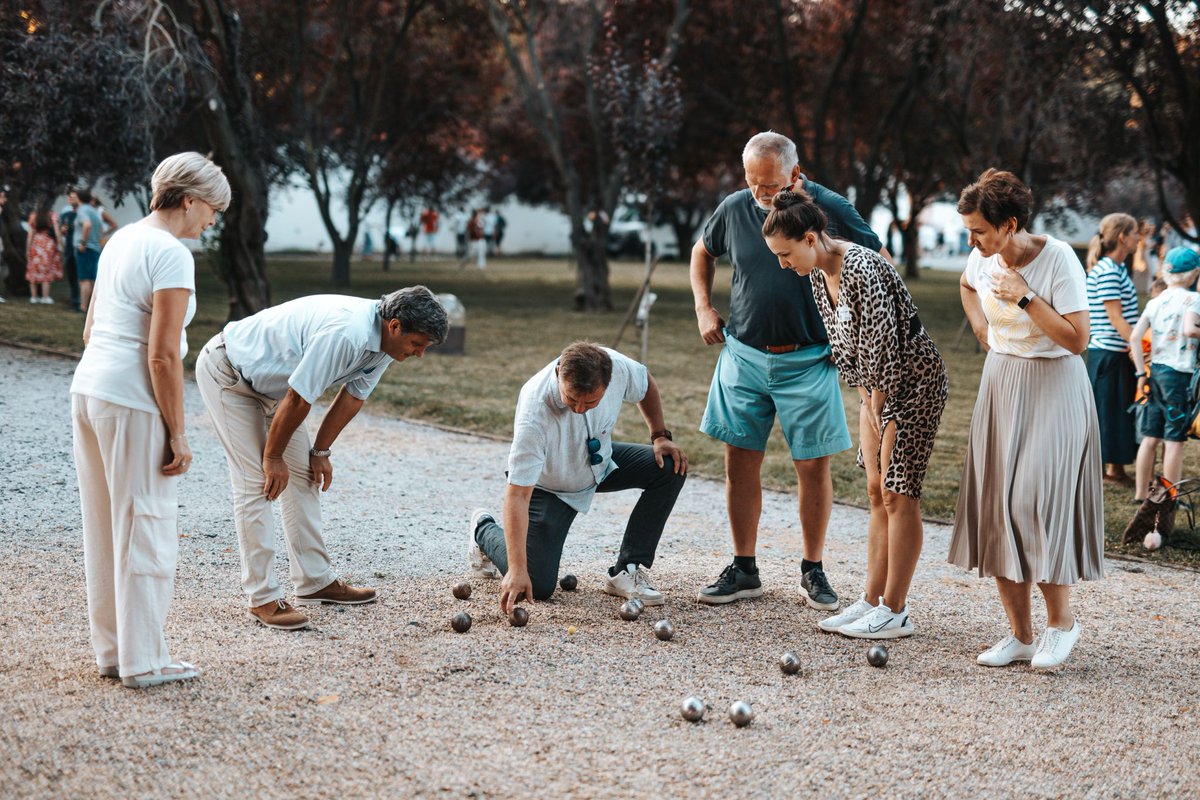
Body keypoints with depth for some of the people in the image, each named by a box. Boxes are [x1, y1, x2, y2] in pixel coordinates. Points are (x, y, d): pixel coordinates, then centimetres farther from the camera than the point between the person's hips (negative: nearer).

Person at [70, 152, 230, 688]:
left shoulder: (122, 240, 13)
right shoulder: (171, 254, -14)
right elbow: (163, 355, -18)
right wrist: (177, 434, -13)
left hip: (88, 388, 9)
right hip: (132, 403, -9)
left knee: (103, 530, 15)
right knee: (144, 530, 1)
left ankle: (110, 650, 24)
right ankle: (143, 661, 8)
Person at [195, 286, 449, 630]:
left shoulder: (383, 340, -7)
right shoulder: (345, 334, -36)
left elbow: (353, 396, 6)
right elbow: (297, 399, -29)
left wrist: (321, 451, 7)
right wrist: (273, 457, -16)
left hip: (267, 379, 9)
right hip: (226, 374, -9)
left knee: (303, 475, 8)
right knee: (255, 482, -12)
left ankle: (315, 581, 16)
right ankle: (263, 597, -7)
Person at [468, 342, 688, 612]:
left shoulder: (617, 367, -29)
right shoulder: (534, 412, -42)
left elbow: (645, 384, 0)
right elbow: (517, 494, -41)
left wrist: (660, 436, -6)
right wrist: (516, 569, -45)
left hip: (600, 461, 5)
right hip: (547, 486, -5)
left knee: (671, 468, -17)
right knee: (537, 586, -14)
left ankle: (626, 572, -7)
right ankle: (485, 530, 19)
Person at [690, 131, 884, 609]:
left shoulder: (830, 209, -9)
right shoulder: (735, 208, -1)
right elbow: (703, 251, 20)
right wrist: (704, 308, 9)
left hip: (808, 360, -3)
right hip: (743, 355, 3)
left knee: (813, 465, 1)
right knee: (740, 462, 3)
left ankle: (812, 571, 16)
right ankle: (743, 570, 15)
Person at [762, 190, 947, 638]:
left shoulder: (860, 268, -25)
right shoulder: (818, 275, 4)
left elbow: (881, 341, -23)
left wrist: (877, 404, -15)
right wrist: (865, 400, 7)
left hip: (913, 380, -9)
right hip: (877, 386, 9)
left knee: (898, 495, -6)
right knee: (877, 492, 10)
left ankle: (895, 613, -1)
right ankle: (872, 601, 15)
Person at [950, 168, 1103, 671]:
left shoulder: (1058, 259, -18)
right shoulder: (983, 258, 0)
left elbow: (1077, 340, -22)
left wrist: (1025, 298, -23)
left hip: (1053, 389, -6)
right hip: (1000, 387, 6)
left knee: (1034, 503, -15)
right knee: (994, 509, 1)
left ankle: (1061, 620, 5)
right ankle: (1019, 635, 9)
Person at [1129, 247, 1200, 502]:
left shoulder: (1154, 302, 9)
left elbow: (1134, 337, 3)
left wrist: (1141, 372, 6)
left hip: (1155, 371, 6)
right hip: (1178, 374, -6)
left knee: (1150, 438, 11)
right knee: (1174, 440, -1)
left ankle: (1141, 494, 16)